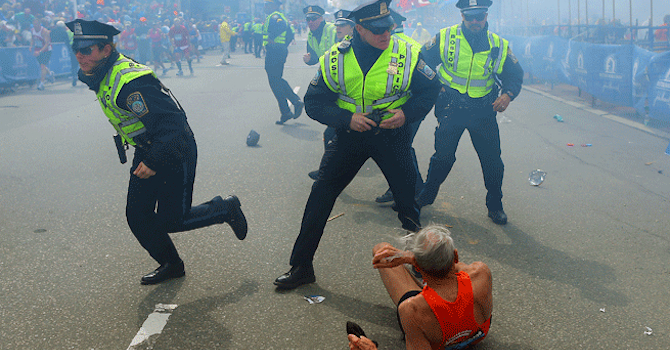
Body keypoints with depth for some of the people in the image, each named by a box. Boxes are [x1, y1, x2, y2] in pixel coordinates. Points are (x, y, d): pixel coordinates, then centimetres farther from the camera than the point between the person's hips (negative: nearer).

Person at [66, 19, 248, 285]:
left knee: (171, 220, -2)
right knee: (137, 216, 9)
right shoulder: (99, 77, 2)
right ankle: (171, 265, 28)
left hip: (175, 152, -9)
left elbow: (173, 120, -31)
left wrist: (154, 162, -30)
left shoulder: (130, 82, -29)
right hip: (147, 152, 9)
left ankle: (226, 209, 20)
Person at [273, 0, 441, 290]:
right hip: (350, 135, 1)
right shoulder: (335, 59, -10)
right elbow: (313, 103, -5)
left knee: (408, 199, 3)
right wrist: (347, 118, -20)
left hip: (391, 134, 0)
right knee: (320, 197, -2)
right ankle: (301, 266, 12)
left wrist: (407, 113, -16)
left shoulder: (408, 55, -11)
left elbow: (431, 89, 2)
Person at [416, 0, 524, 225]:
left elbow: (515, 75, 8)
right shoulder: (445, 38, -4)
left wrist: (508, 94, -11)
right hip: (451, 108, -1)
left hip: (483, 111, 1)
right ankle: (427, 195, 27)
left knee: (492, 160, 2)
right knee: (443, 156, 3)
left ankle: (495, 206, 20)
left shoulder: (499, 46, 0)